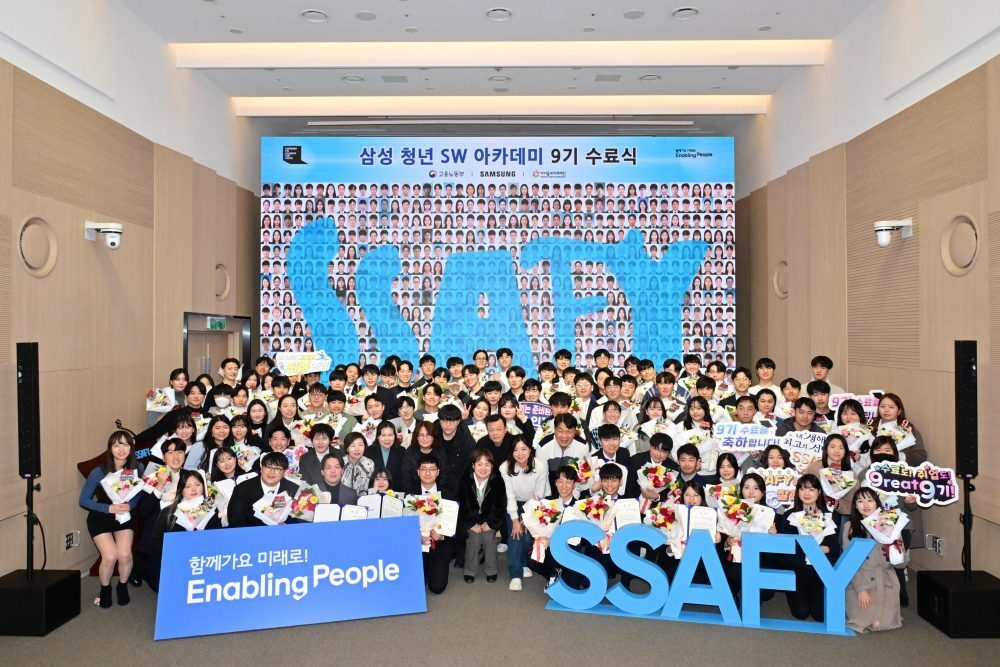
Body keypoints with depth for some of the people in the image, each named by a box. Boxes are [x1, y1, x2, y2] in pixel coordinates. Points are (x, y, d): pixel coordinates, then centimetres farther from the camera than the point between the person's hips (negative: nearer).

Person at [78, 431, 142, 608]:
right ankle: (105, 589, 14)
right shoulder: (99, 471, -22)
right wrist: (108, 508, -26)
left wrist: (130, 506, -20)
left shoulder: (136, 469, -15)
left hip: (125, 516, 2)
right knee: (110, 556, -17)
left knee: (125, 554, -18)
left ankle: (122, 586, 13)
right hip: (100, 518, -2)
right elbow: (83, 500, -13)